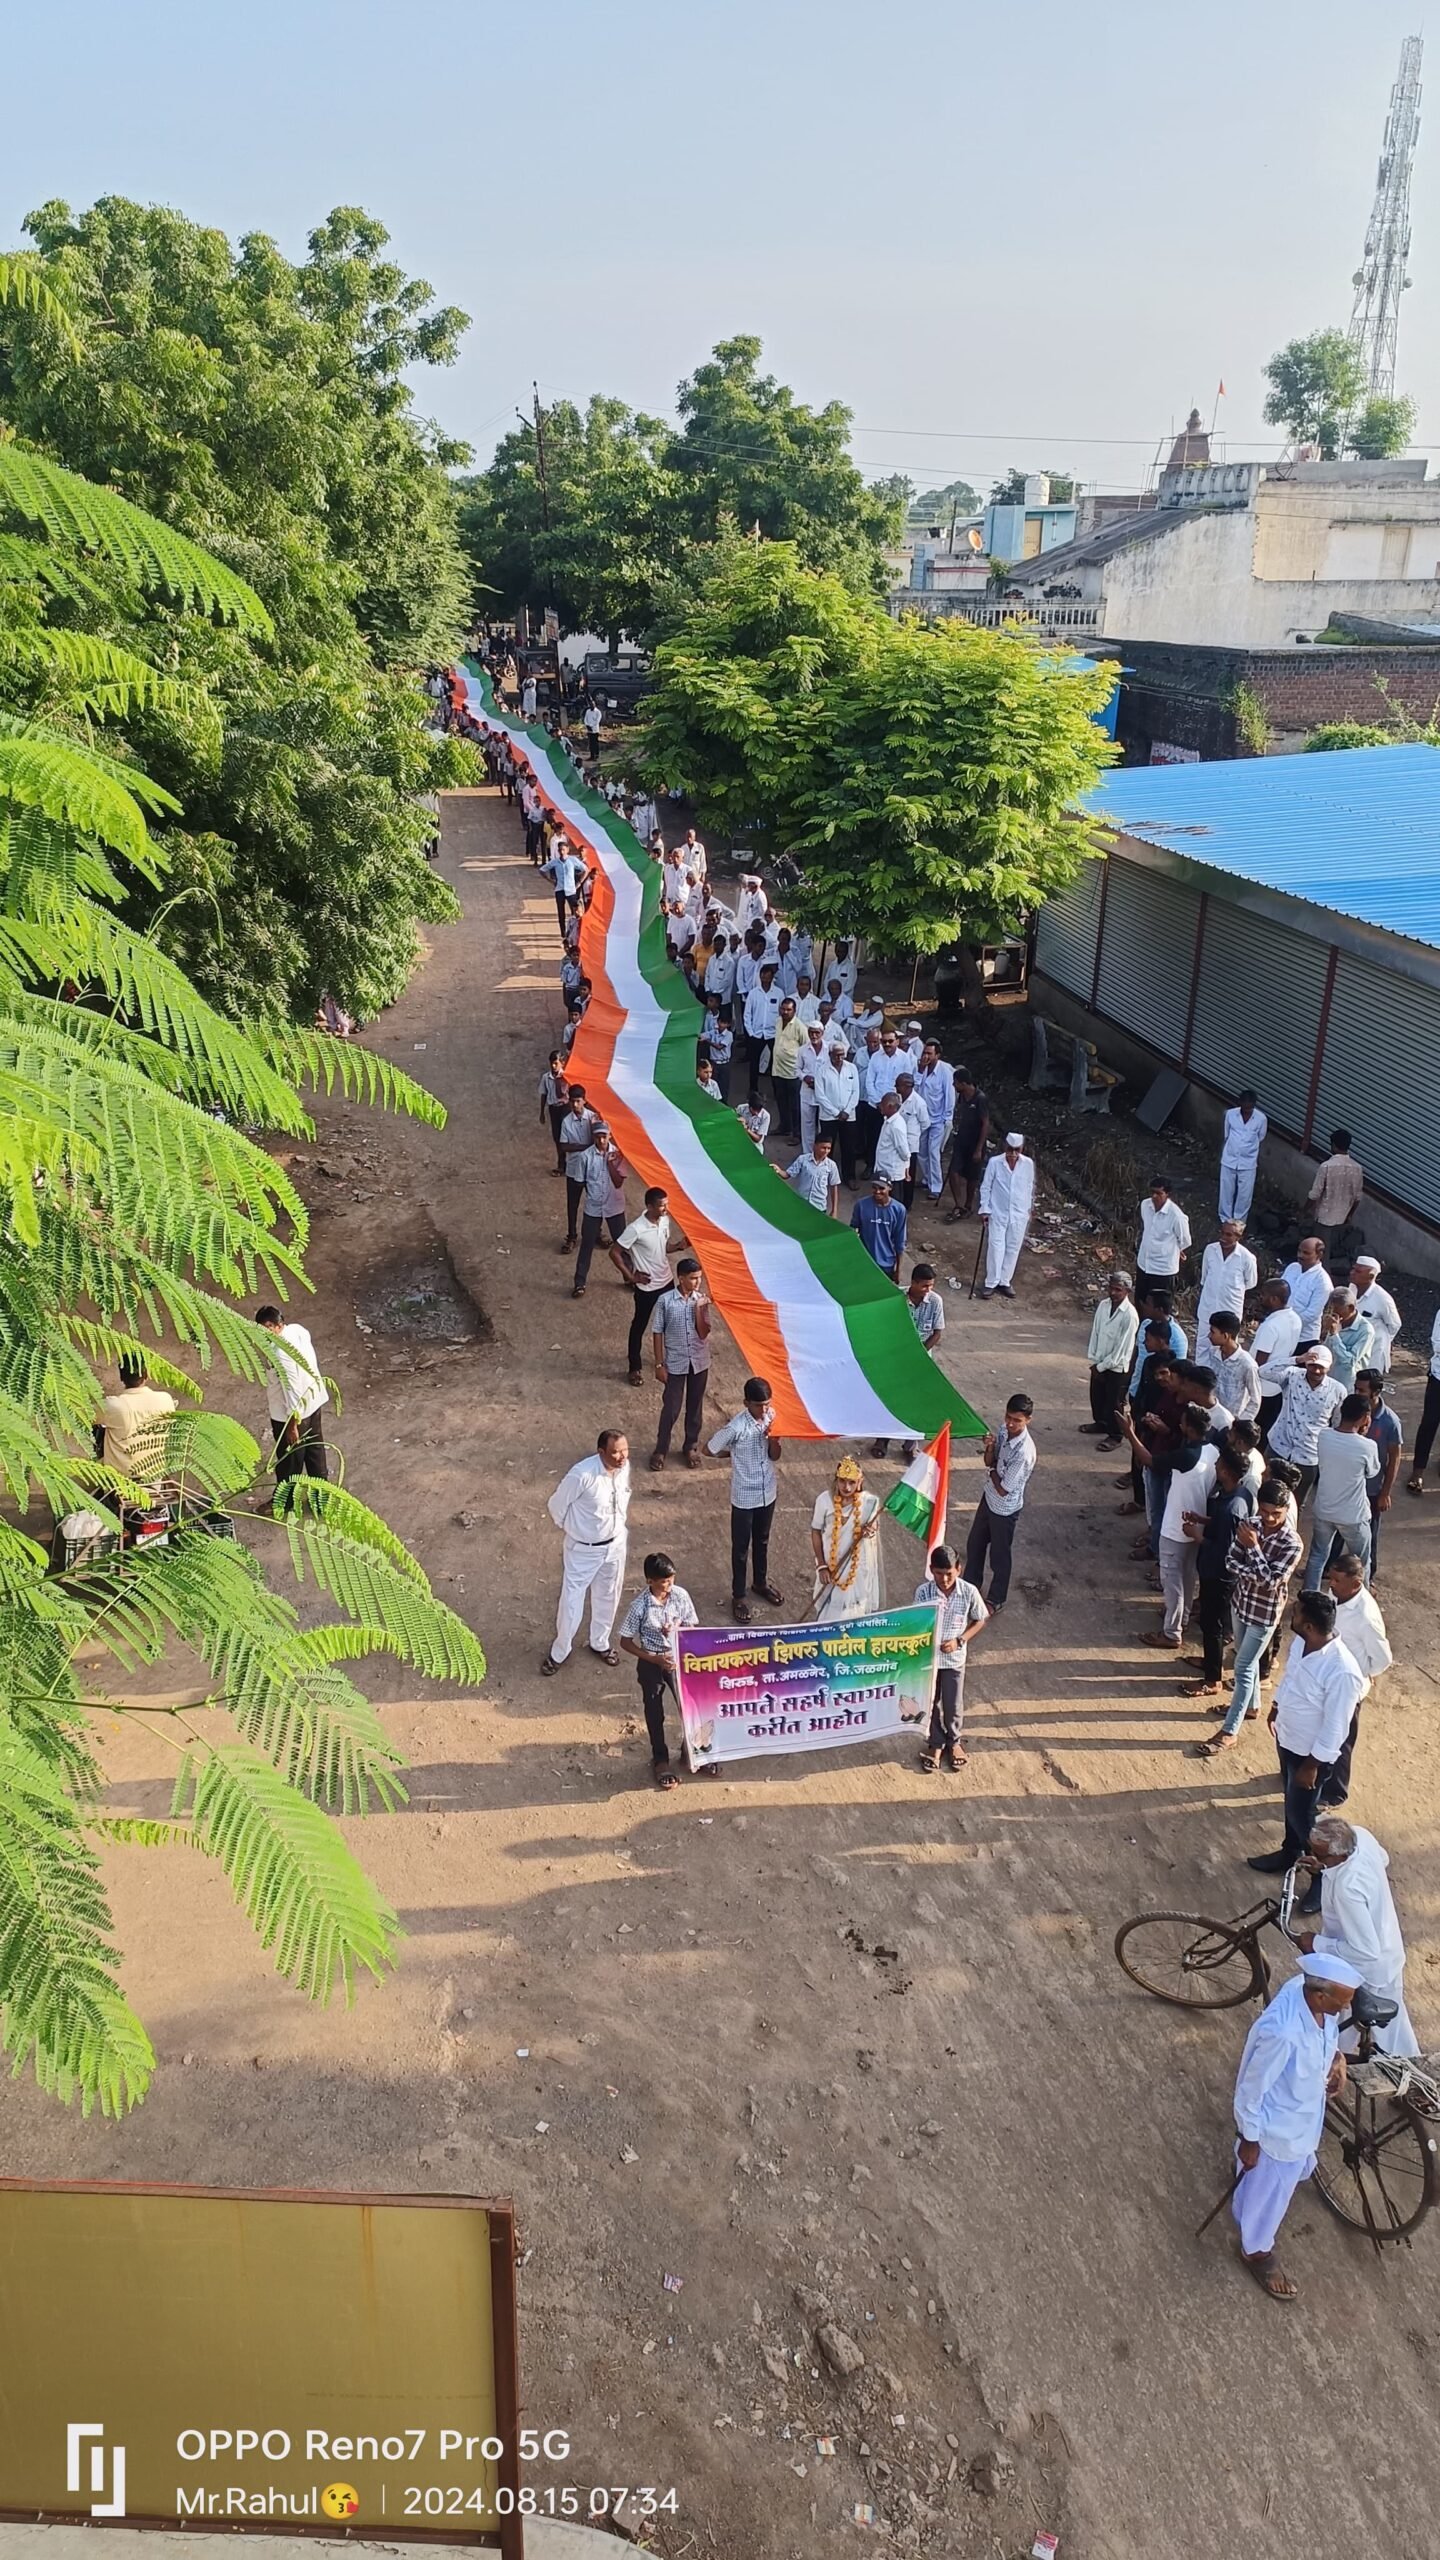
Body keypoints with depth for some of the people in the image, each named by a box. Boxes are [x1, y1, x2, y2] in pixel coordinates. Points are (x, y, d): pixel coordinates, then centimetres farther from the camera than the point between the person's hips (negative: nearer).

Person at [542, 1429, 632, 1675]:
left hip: (615, 1544, 5)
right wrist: (567, 1529, 1)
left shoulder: (624, 1468, -12)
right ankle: (559, 1652, 32)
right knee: (571, 1602, 7)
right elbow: (556, 1505, -15)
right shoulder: (582, 1474, -31)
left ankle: (600, 1643, 47)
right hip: (583, 1550, -5)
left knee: (608, 1598, 23)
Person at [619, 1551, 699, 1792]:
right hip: (651, 1664, -2)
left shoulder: (681, 1595, -13)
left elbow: (693, 1627, 0)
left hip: (679, 1659, 2)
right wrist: (655, 1659, -18)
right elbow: (625, 1642, -13)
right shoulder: (640, 1605, -21)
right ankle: (660, 1759, 30)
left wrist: (676, 1630, -22)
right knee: (654, 1713, 10)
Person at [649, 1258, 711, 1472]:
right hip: (675, 1363, -3)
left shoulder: (702, 1300, -4)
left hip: (699, 1362, 3)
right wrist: (659, 1364, -7)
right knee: (671, 1409, 1)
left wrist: (699, 1308, -19)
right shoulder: (665, 1300, -12)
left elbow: (703, 1333, -8)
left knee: (695, 1407, 14)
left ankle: (691, 1446, 31)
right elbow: (657, 1333, -6)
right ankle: (660, 1450, 17)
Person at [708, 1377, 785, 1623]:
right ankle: (738, 1596, 28)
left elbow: (775, 1455, -1)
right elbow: (710, 1449, -12)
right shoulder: (736, 1426, -25)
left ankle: (761, 1583, 46)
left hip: (767, 1492, 5)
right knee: (741, 1547, 12)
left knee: (762, 1542, 25)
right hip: (744, 1496, -5)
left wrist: (772, 1437, -21)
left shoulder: (772, 1417, -8)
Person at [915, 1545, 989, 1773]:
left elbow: (981, 1620, -3)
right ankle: (936, 1743, 35)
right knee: (930, 1703, 15)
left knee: (953, 1705, 13)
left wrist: (960, 1640, -13)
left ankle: (953, 1741, 39)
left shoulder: (969, 1592, -16)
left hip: (954, 1658, 0)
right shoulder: (923, 1592, -17)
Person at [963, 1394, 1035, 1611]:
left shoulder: (1024, 1452, -36)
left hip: (1005, 1509, -7)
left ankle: (996, 1600, 37)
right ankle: (970, 1584, 49)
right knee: (974, 1543, 25)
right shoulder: (1004, 1430, -12)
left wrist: (991, 1469, -10)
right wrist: (990, 1448, -24)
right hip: (989, 1497, 7)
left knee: (999, 1556, 15)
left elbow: (1003, 1489, -27)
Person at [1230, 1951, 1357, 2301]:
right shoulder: (1281, 2033, -44)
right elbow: (1251, 2088, -27)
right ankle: (1256, 2251, 48)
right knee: (1270, 2191, 20)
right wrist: (1249, 2139, -15)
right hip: (1279, 2126, -8)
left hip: (1305, 2113, 8)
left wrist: (1336, 2056, -11)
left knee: (1295, 2172, 34)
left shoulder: (1309, 1990, -22)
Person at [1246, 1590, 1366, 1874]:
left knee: (1300, 1811, 13)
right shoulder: (1300, 1641, -14)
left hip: (1310, 1752, -7)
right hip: (1285, 1738, 7)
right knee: (1291, 1801, 26)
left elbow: (1335, 1729, -27)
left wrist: (1312, 1765, -18)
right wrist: (1275, 1709, 21)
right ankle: (1291, 1852, 49)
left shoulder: (1342, 1672, -37)